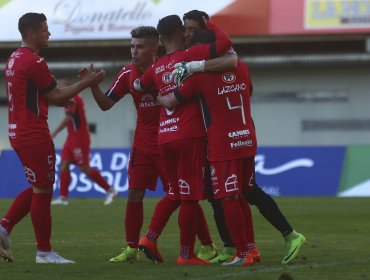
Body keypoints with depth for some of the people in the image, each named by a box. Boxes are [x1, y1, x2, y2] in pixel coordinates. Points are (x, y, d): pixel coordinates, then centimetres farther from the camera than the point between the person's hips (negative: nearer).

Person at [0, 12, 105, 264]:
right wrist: (87, 82, -4)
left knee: (38, 188, 19)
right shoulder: (34, 62, -17)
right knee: (42, 191, -2)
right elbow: (55, 95, -12)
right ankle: (45, 252, 4)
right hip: (35, 136, -9)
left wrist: (60, 100, 18)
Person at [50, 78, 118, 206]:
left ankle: (110, 190, -1)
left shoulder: (73, 99, -14)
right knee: (64, 164, 2)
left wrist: (54, 133, -21)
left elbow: (68, 118, -21)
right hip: (72, 138, 10)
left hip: (79, 139, -10)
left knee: (84, 168, -8)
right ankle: (63, 197, -1)